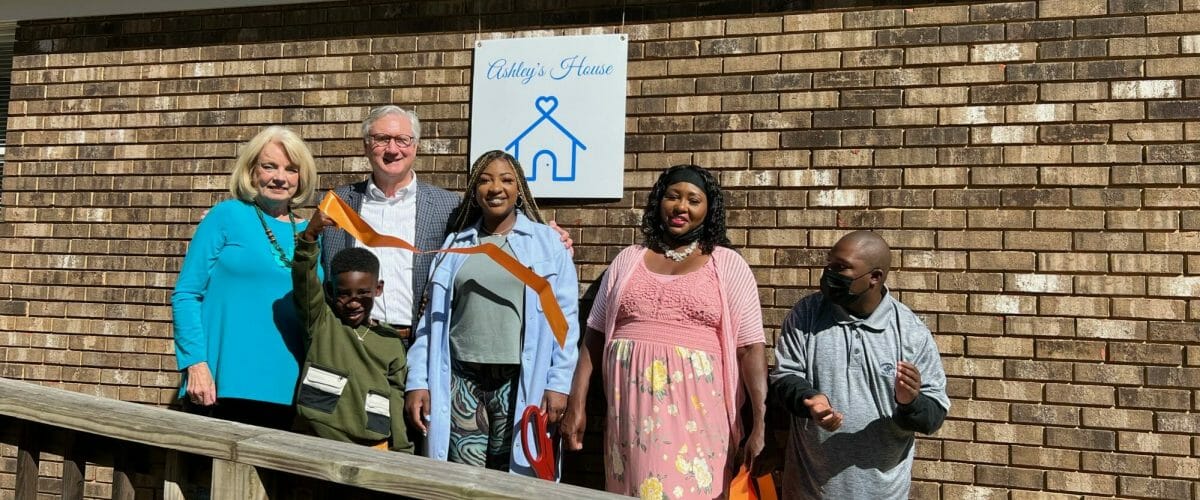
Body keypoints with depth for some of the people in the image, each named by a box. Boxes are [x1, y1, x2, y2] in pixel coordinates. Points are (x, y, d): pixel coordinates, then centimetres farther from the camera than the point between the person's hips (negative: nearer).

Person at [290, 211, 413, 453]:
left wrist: (403, 453, 7)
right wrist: (310, 235, -31)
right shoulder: (320, 322, 2)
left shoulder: (391, 342, 6)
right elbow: (304, 279, -15)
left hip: (372, 450, 2)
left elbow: (396, 401, 9)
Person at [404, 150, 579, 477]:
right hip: (461, 380, 2)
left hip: (520, 382, -2)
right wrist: (417, 381, 3)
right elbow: (432, 318, 9)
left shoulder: (547, 242, 3)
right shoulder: (455, 245, 9)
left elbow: (565, 318, 0)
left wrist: (559, 383, -7)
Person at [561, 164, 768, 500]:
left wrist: (760, 424, -8)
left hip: (696, 410, -2)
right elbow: (595, 335, 11)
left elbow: (751, 347, -1)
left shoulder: (728, 265, 4)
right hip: (631, 408, 3)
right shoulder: (629, 259, 12)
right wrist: (576, 404, 7)